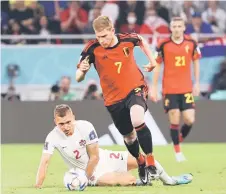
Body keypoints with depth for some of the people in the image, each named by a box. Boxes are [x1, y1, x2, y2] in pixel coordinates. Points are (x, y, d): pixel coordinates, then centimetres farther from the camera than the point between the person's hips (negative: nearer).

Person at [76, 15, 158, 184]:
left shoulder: (127, 39, -12)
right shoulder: (92, 49, -16)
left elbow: (141, 41, 15)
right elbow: (78, 78, -17)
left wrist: (152, 60, 12)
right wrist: (82, 70, -39)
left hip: (135, 88, -2)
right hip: (114, 99, 2)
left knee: (137, 120, -32)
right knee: (129, 137, 14)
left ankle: (150, 161, -17)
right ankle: (141, 163, 47)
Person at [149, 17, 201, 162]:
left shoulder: (191, 43, 1)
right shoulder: (164, 45, -5)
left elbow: (196, 62, 13)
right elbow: (157, 66, 2)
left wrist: (197, 83, 10)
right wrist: (154, 87, 0)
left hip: (186, 89, 2)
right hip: (169, 89, -2)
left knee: (190, 120, -6)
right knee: (175, 121, -5)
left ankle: (180, 138, 24)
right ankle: (178, 151, 11)